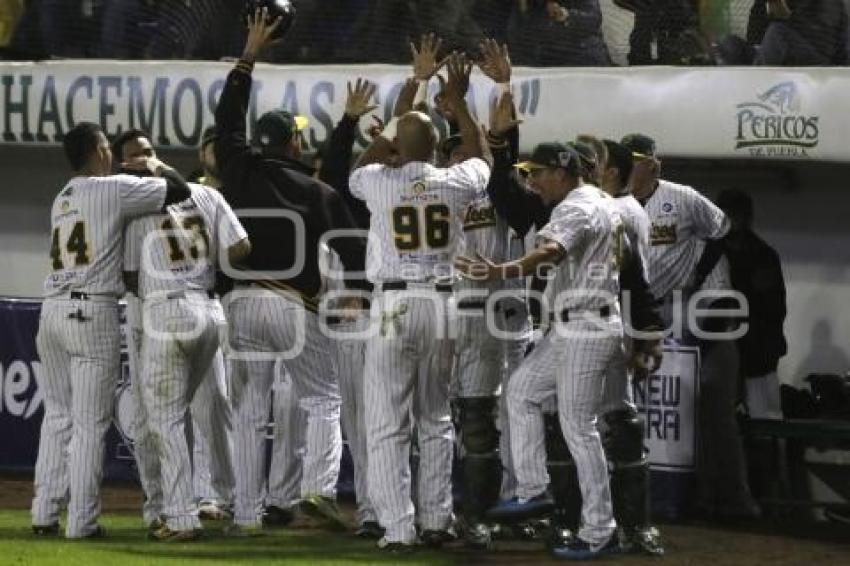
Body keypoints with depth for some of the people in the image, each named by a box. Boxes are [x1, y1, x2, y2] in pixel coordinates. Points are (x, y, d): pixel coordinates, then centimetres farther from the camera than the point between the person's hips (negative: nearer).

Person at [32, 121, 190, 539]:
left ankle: (45, 514, 9)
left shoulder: (61, 199, 18)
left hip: (52, 312, 6)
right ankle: (81, 521, -3)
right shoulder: (114, 189, -3)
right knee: (90, 423, -2)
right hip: (93, 313, -6)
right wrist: (157, 168, 15)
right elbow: (179, 191, -4)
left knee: (57, 416, 12)